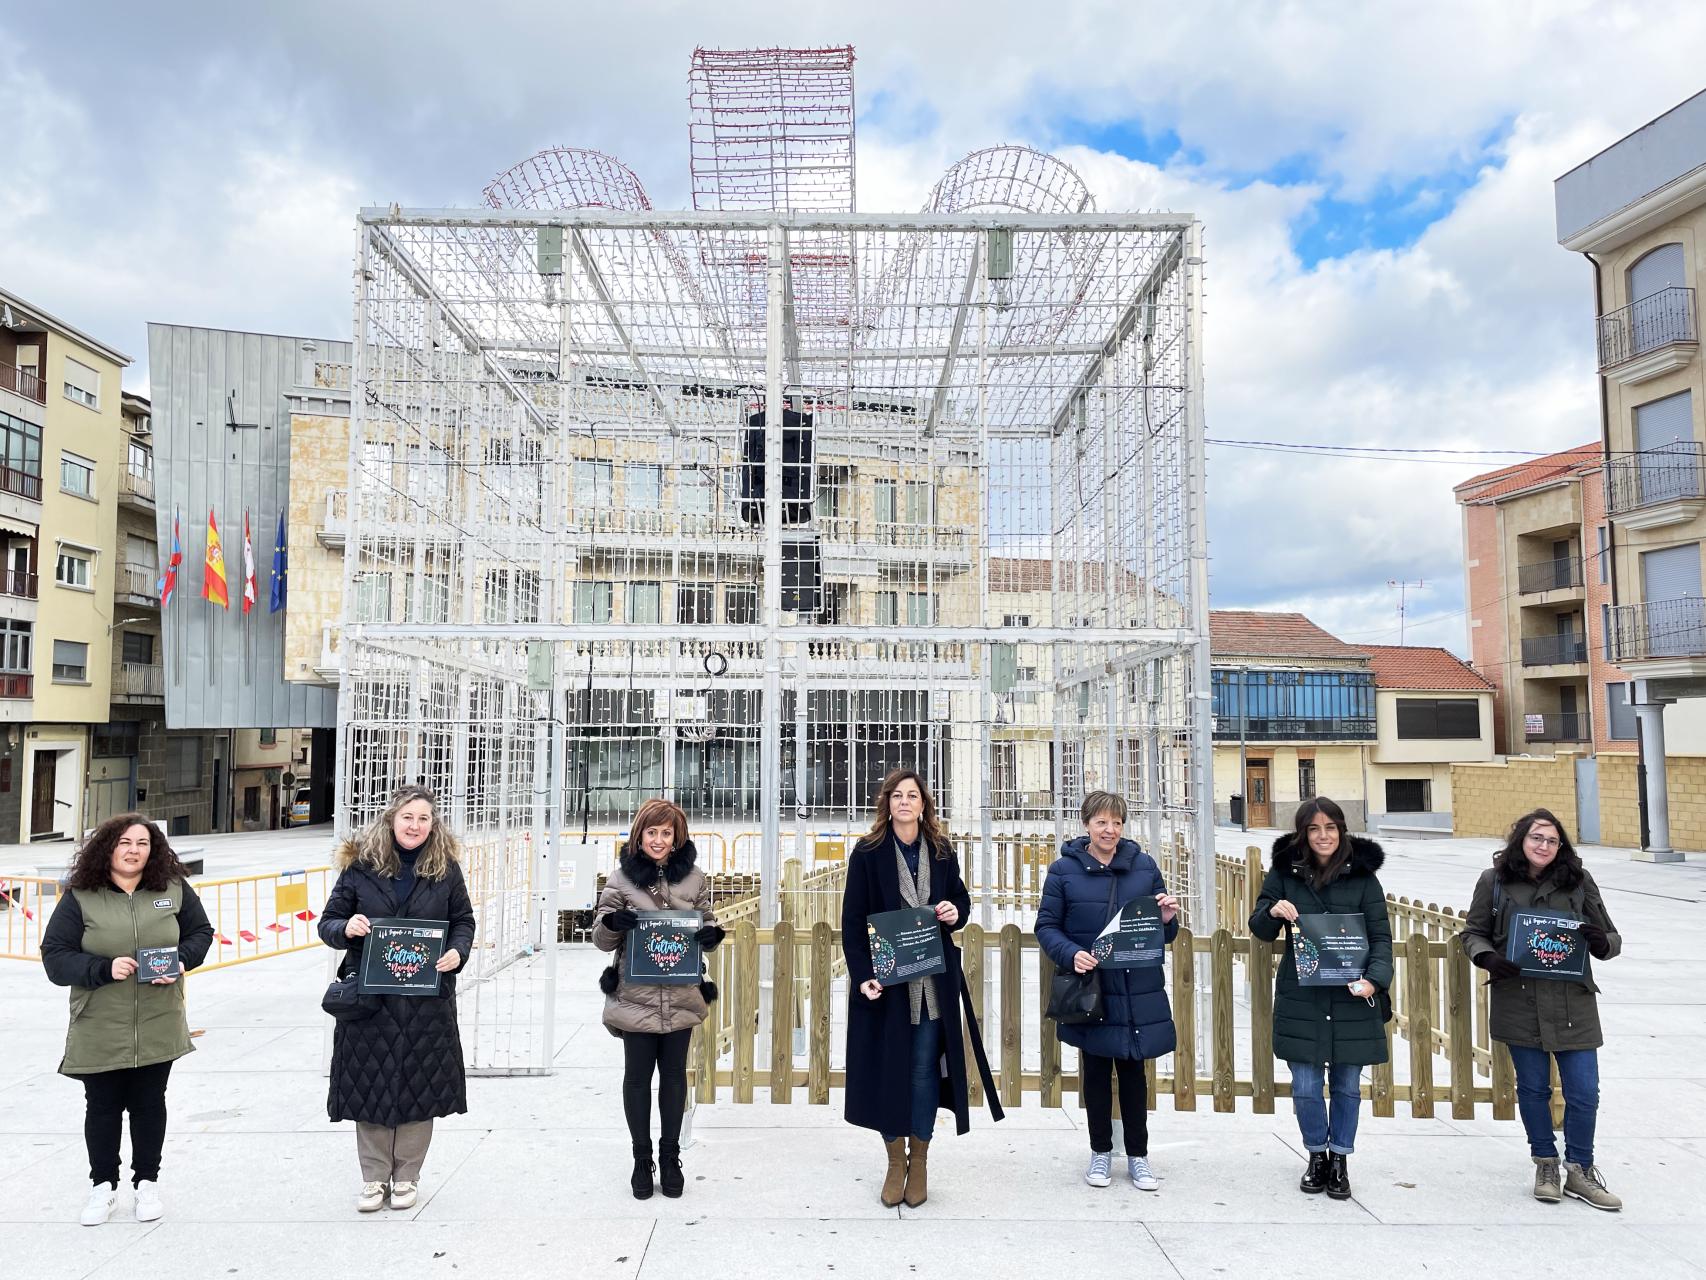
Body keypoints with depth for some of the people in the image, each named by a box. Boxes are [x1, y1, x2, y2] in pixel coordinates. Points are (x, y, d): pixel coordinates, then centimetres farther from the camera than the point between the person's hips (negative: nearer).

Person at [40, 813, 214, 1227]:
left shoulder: (174, 889, -1)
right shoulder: (79, 898, -7)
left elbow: (200, 932, 9)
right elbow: (55, 957, -7)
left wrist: (181, 960, -10)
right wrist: (105, 969, -22)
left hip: (157, 1029, 1)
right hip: (99, 1032, -1)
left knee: (149, 1104, 12)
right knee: (102, 1107, 10)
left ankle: (147, 1182, 29)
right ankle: (103, 1185, 29)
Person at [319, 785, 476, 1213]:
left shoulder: (445, 868, 2)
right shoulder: (360, 866, -1)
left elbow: (464, 920, 9)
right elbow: (328, 922, 4)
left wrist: (457, 953, -11)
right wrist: (346, 928, -19)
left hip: (427, 997, 1)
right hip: (369, 996, 0)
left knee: (421, 1087, 6)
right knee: (370, 1084, 6)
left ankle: (407, 1176, 23)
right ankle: (374, 1177, 23)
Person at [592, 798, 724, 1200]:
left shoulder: (694, 878, 2)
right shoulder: (621, 877, -2)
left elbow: (707, 923, 12)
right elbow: (602, 940, 1)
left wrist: (712, 934, -12)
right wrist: (612, 921, -22)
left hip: (682, 997, 1)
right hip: (635, 997, -1)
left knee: (674, 1074, 12)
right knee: (637, 1076, 8)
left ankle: (670, 1157, 28)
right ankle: (642, 1159, 24)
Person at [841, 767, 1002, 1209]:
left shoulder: (941, 851, 6)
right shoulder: (867, 852, -4)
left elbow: (962, 899, 18)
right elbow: (852, 920, -6)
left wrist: (955, 912, -6)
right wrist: (863, 975, -15)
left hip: (933, 980, 2)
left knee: (925, 1069, 5)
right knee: (888, 1068, 4)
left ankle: (919, 1161, 21)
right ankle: (895, 1162, 21)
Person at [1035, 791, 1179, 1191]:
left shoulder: (1144, 866, 3)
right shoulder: (1064, 869, -4)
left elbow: (1163, 933, 11)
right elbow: (1046, 926, -2)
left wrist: (1168, 919, -12)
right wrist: (1071, 954, -20)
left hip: (1137, 993, 1)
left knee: (1133, 1071, 10)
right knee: (1096, 1071, 11)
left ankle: (1138, 1156, 25)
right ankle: (1101, 1152, 28)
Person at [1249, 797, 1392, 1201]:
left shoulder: (1363, 875, -1)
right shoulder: (1284, 872, 1)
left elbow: (1381, 936, -1)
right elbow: (1260, 930, 6)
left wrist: (1375, 979, -18)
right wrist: (1273, 912, -17)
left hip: (1352, 998, 0)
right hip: (1300, 999, 0)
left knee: (1347, 1085, 11)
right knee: (1305, 1085, 4)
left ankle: (1340, 1159, 30)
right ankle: (1317, 1155, 28)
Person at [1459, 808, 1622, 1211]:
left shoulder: (1579, 881, 2)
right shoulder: (1494, 881, 0)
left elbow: (1612, 939, 8)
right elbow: (1473, 932, 7)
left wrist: (1601, 942, -16)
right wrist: (1486, 956, -13)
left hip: (1573, 1005, 1)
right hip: (1519, 1004, 0)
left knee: (1584, 1093, 4)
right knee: (1533, 1088, 12)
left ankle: (1579, 1170, 25)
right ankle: (1546, 1165, 30)